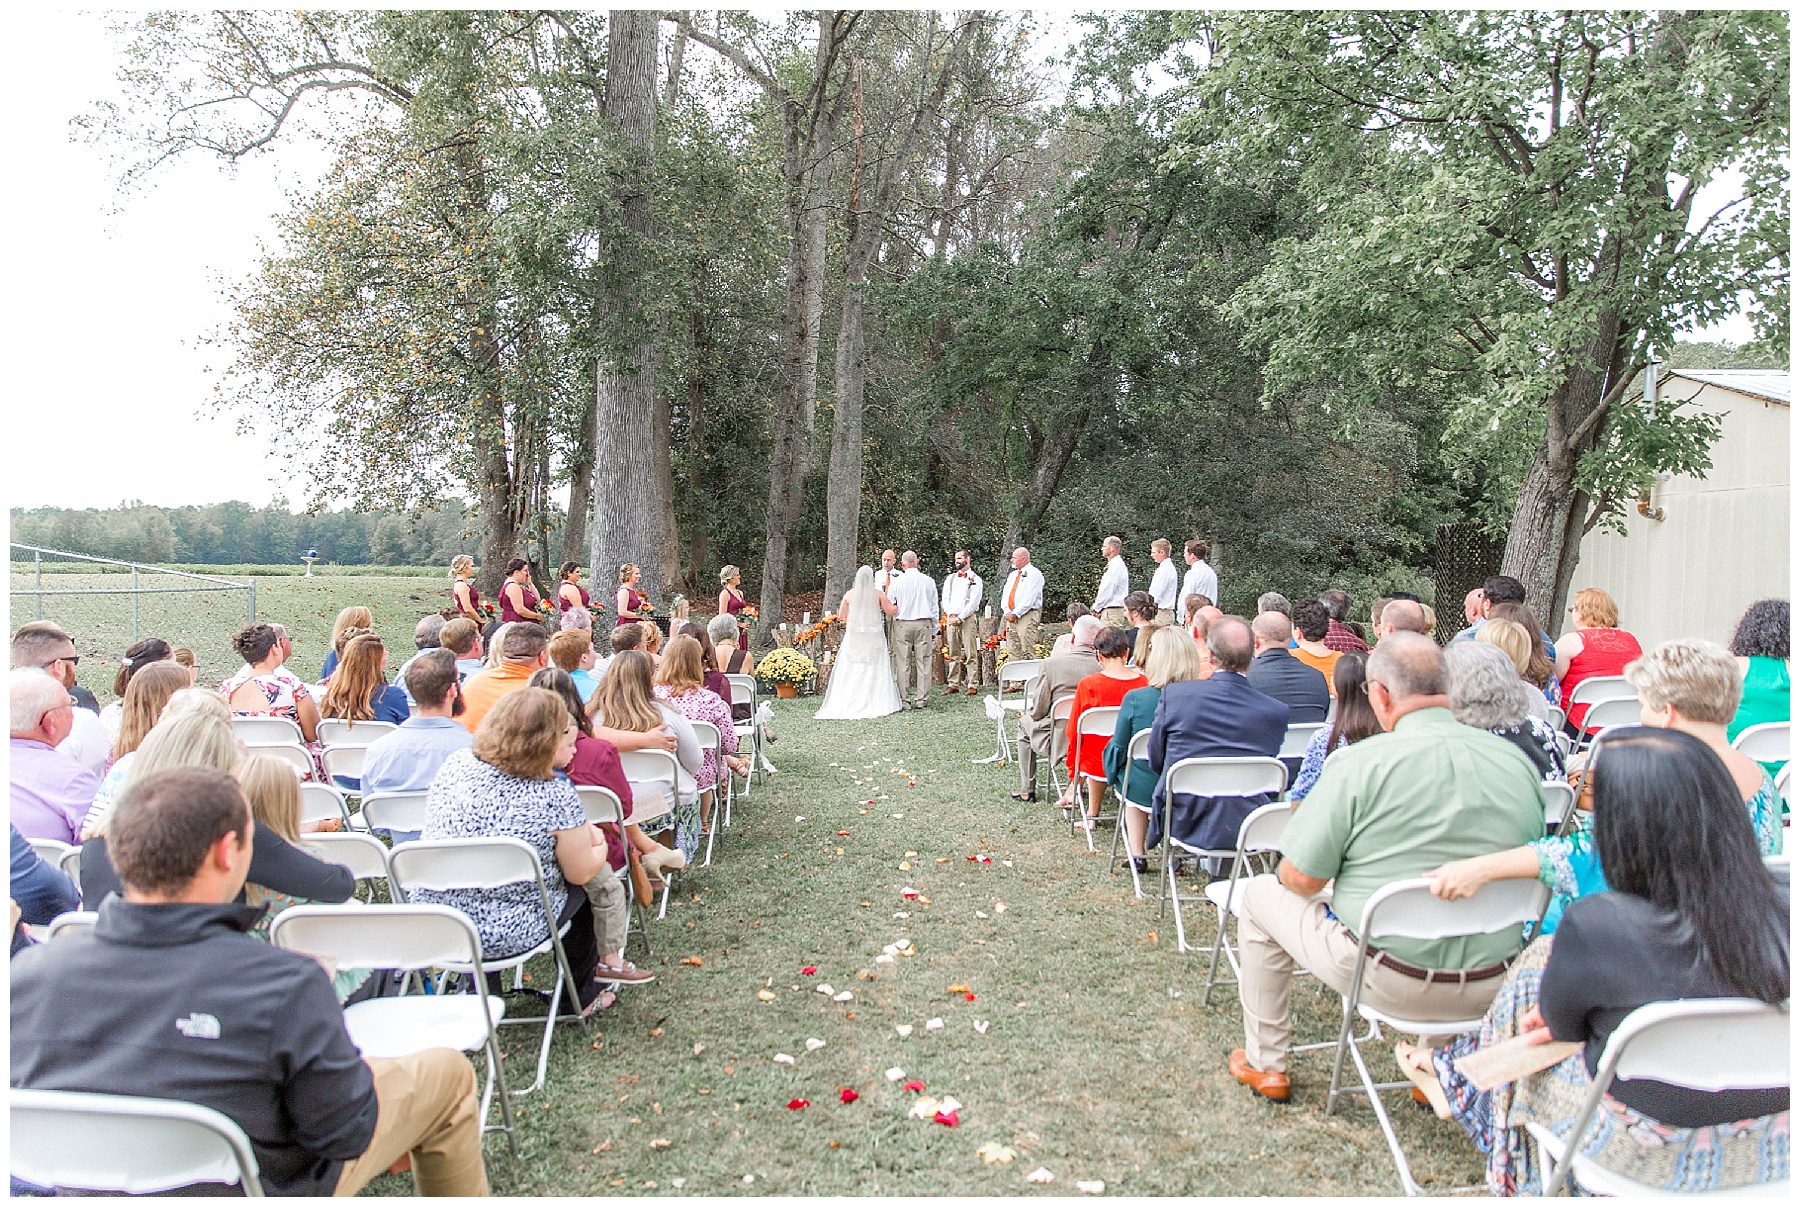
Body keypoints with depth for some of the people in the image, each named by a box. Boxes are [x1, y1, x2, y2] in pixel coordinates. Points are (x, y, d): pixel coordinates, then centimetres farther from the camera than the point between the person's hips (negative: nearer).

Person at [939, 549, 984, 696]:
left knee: (971, 654, -6)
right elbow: (945, 599, 11)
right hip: (951, 619, 4)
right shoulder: (950, 578, 16)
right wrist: (951, 615, -5)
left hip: (968, 618, -4)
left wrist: (960, 617, -11)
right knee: (953, 654, 4)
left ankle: (972, 685, -6)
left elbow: (974, 602, -6)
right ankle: (953, 685, 6)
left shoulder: (975, 579, 2)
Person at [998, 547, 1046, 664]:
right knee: (1013, 652, 3)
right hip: (1010, 617, 8)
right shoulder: (1012, 575, 22)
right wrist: (1007, 612, -1)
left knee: (1028, 653, -12)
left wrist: (1015, 613, -15)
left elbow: (1029, 598, -13)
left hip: (1027, 616, -8)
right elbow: (1004, 596, 16)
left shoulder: (1034, 574, -3)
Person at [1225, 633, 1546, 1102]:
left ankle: (1265, 1064, 28)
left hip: (1389, 980, -5)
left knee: (1261, 894, 17)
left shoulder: (1360, 763, -18)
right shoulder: (1516, 761, -3)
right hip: (1493, 986, 5)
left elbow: (1300, 878, -14)